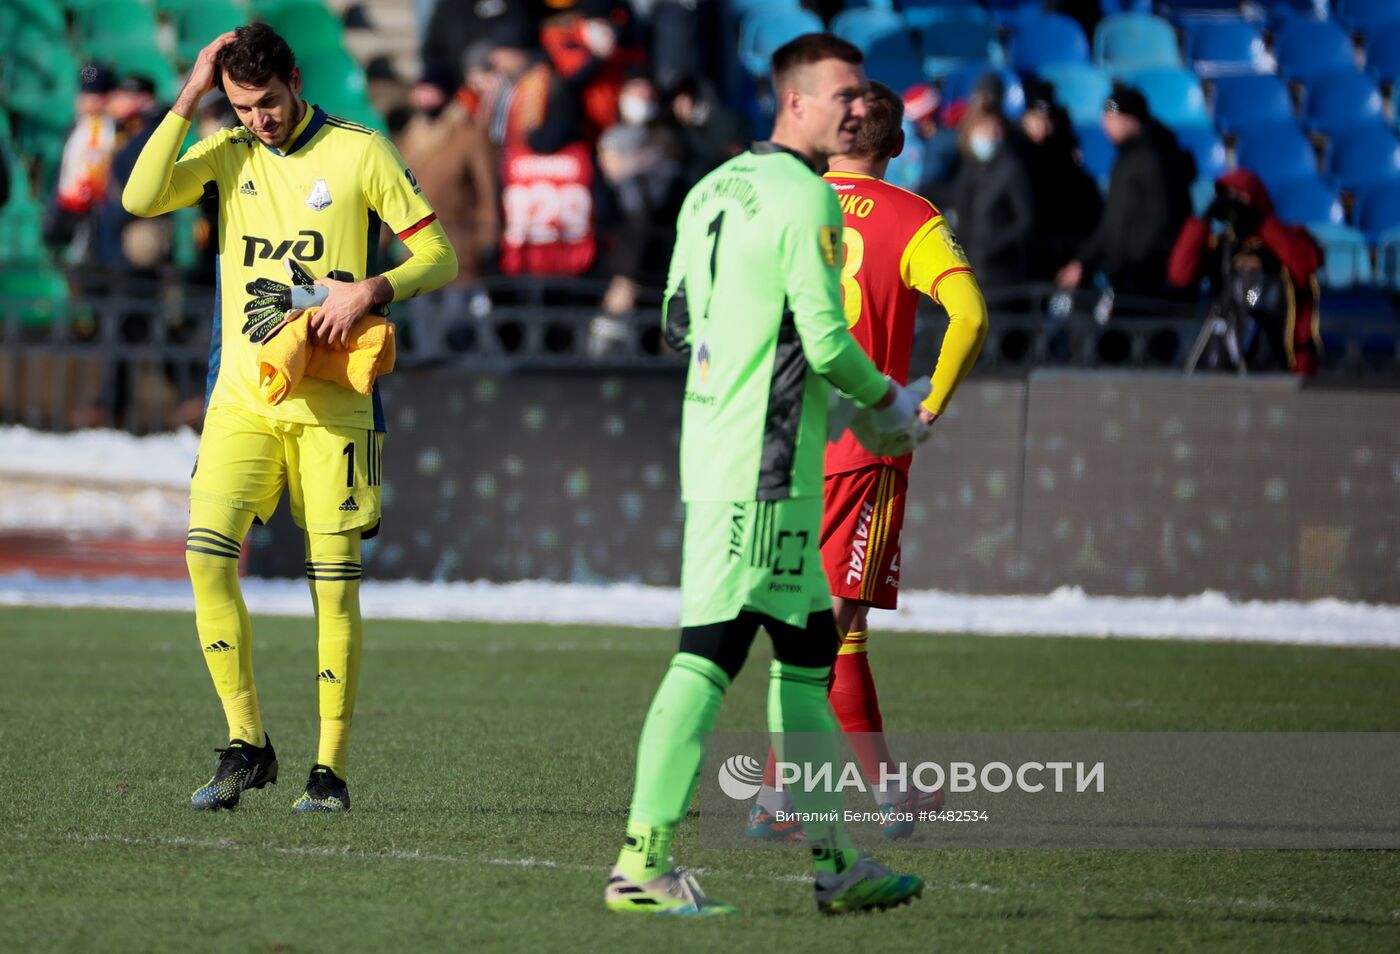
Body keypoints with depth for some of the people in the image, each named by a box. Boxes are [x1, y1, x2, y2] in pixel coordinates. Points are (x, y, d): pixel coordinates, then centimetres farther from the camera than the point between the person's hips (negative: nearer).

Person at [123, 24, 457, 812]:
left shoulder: (358, 152, -1)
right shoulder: (226, 154, 7)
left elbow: (440, 256, 1)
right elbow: (141, 198, -10)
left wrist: (372, 289, -17)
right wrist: (189, 99, -10)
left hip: (329, 398, -3)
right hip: (241, 393, 3)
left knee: (335, 577, -3)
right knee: (207, 553, -13)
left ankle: (331, 768, 4)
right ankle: (246, 744, -2)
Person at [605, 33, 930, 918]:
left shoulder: (714, 189, 14)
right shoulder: (806, 199, -13)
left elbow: (678, 320, 20)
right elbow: (826, 341, -16)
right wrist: (889, 402, 2)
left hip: (714, 445, 10)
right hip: (764, 467, -10)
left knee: (808, 648, 15)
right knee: (710, 651, -11)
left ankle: (835, 860, 19)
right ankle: (642, 860, -15)